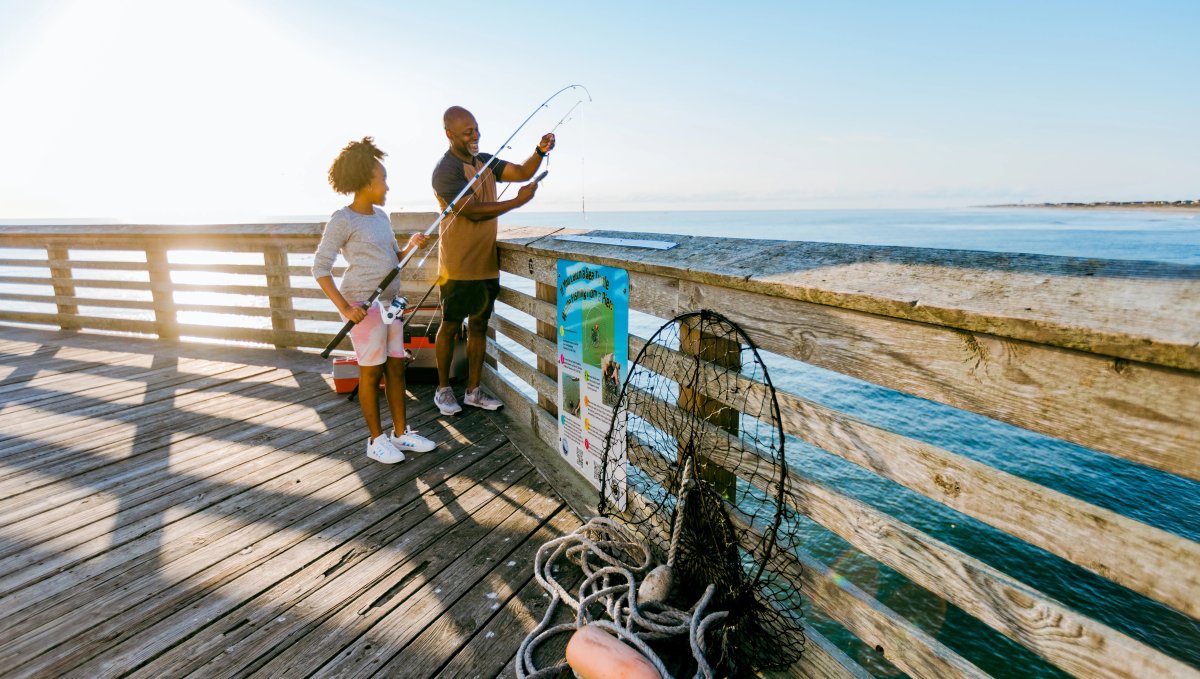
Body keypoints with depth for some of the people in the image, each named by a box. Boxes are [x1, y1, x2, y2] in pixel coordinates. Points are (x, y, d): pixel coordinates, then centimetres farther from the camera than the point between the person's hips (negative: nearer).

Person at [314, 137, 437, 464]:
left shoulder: (381, 215, 14)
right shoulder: (343, 220, -9)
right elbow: (320, 268, -11)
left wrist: (412, 245, 1)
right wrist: (344, 307, -20)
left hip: (390, 301, 8)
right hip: (363, 305, -7)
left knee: (396, 366, 10)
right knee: (371, 371, 1)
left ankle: (401, 432, 21)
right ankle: (376, 439, 14)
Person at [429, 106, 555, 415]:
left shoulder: (485, 161, 12)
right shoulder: (445, 171, -14)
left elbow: (522, 172, 10)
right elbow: (474, 211, -20)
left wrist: (540, 152, -9)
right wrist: (518, 201, -18)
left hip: (487, 263, 7)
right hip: (458, 267, -7)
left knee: (479, 325, 11)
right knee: (450, 326, 5)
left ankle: (473, 391, 22)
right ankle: (443, 390, 21)